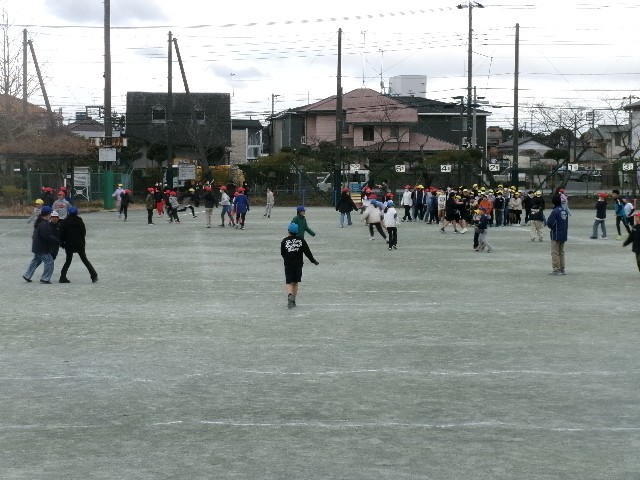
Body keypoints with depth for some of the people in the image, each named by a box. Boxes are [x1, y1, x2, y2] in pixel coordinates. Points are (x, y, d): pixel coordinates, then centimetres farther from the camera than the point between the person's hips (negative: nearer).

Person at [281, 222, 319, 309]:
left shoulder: (284, 241, -6)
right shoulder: (301, 240, -4)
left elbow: (282, 254, 2)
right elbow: (307, 252, 0)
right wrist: (313, 261, 12)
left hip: (288, 265, -1)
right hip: (298, 264, 1)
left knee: (289, 283, 2)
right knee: (296, 282, 13)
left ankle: (290, 295, -26)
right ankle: (293, 300, 16)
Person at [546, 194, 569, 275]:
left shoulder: (555, 211, -17)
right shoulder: (565, 211, 5)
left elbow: (549, 223, -19)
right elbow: (567, 222, 12)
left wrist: (552, 227, 1)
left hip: (556, 235, -7)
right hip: (564, 234, 7)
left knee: (555, 253, 0)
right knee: (561, 252, 16)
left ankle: (556, 270, -1)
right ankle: (562, 269, 19)